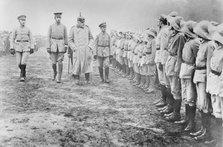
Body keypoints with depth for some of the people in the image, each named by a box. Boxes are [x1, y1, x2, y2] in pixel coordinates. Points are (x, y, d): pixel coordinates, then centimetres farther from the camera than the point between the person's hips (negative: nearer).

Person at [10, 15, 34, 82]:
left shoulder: (28, 30, 3)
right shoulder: (15, 30, 2)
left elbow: (31, 39, 5)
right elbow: (12, 39, 3)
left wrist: (32, 48, -2)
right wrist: (11, 48, -6)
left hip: (26, 47, -1)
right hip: (18, 47, 1)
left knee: (23, 62, -15)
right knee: (19, 63, 1)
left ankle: (22, 75, 2)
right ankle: (24, 71, 30)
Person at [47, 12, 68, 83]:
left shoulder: (64, 27, 6)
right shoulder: (51, 26, 4)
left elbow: (65, 37, 10)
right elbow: (48, 37, 3)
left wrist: (66, 47, 5)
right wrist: (48, 47, -4)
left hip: (61, 45, 0)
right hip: (53, 45, 0)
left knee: (60, 62, -6)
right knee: (53, 63, 1)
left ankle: (59, 78, -1)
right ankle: (55, 73, 30)